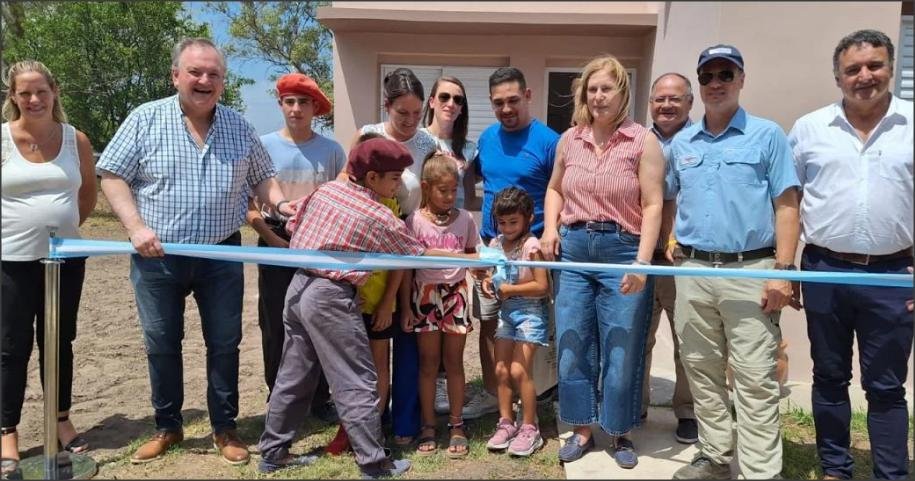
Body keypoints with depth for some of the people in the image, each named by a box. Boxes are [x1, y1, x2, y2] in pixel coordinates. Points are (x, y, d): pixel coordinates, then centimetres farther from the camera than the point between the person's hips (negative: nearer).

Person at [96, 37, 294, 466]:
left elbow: (262, 178, 12)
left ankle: (224, 428, 23)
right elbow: (112, 175, -3)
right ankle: (167, 427, 29)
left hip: (222, 256, 1)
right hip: (157, 257, -1)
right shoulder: (145, 119, -3)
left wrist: (280, 203, -9)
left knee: (224, 344, 7)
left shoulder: (239, 127, 5)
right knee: (161, 345, 11)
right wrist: (136, 227, -14)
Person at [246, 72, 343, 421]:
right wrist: (275, 239, -11)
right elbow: (248, 204, -2)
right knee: (276, 325, 6)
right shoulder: (264, 146, -2)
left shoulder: (331, 150, 1)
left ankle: (320, 398, 18)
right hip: (276, 244, 0)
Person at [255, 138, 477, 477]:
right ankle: (374, 463, 9)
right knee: (357, 382, 2)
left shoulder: (325, 190, 6)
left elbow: (293, 230, 14)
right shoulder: (380, 217, -11)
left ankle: (273, 452, 29)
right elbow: (420, 255, -4)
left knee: (293, 375, 18)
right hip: (331, 297, -8)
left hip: (298, 286, 8)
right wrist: (471, 259, 6)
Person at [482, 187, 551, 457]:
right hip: (506, 311, 7)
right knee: (501, 370, 6)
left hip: (530, 311, -7)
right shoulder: (495, 244, 5)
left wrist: (509, 289, -15)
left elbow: (542, 286, -18)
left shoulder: (531, 245, -15)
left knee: (519, 370, -7)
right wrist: (488, 283, -1)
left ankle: (530, 428, 8)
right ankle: (506, 423, 21)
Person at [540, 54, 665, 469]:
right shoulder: (569, 140, 8)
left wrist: (642, 262, -17)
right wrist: (550, 229, 4)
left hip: (622, 252, -4)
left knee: (621, 350, 6)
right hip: (574, 251, 4)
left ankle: (620, 433, 26)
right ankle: (582, 430, 26)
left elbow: (653, 205, -9)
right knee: (572, 346, 9)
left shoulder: (643, 141, -4)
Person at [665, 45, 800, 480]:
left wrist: (782, 270, -12)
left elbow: (787, 206, -5)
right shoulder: (681, 142, 12)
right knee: (703, 372, 11)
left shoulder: (767, 135, 0)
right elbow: (667, 199, 25)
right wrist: (670, 240, 9)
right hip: (692, 270, 5)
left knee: (755, 379, -2)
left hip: (750, 270, -4)